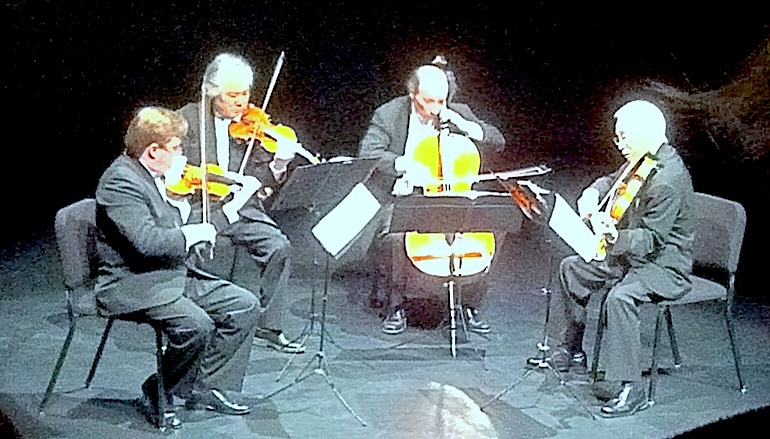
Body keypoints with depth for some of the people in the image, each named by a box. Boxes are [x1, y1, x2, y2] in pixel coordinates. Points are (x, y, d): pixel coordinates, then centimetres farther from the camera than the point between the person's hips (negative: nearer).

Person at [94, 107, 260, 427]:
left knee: (244, 304, 0)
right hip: (133, 286, -10)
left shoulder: (153, 175, 12)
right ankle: (158, 394, -6)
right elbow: (146, 242, -29)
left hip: (174, 275, 10)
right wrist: (195, 233, -17)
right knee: (196, 325, -31)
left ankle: (206, 386, 8)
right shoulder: (120, 180, -17)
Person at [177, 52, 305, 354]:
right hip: (199, 208, -3)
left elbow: (260, 180, 5)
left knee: (280, 247, -19)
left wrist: (279, 164, -16)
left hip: (242, 208, 3)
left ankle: (268, 325, -6)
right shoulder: (189, 119, 4)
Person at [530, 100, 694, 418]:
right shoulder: (641, 161, 5)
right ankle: (569, 353, 25)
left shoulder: (669, 178, -25)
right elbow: (611, 180, 24)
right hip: (631, 254, 11)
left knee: (619, 297, -36)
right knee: (572, 269, 13)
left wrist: (615, 238, -43)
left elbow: (652, 238, -27)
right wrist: (591, 195, 3)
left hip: (665, 266, -11)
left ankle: (631, 390, -28)